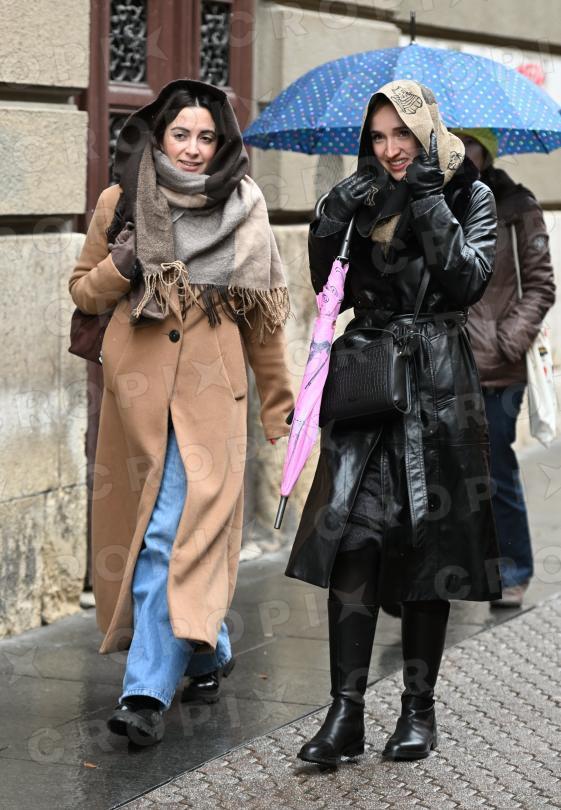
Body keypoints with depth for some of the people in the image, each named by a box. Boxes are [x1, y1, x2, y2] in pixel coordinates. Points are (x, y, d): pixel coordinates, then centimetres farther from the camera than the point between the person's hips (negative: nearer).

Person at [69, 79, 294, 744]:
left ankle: (148, 689, -14)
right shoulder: (120, 205, 5)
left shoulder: (242, 209, 6)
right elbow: (83, 290, 13)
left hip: (210, 389, -2)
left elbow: (261, 314, 13)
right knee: (149, 525, 8)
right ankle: (207, 652, 29)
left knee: (175, 533, -12)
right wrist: (120, 268, -9)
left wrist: (279, 405, 15)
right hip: (137, 385, 2)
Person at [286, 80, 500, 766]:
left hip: (437, 384, -2)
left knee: (426, 543, 3)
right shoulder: (363, 199, 9)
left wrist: (430, 203, -15)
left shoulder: (469, 197, 2)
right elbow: (333, 291, 4)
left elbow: (467, 281, -12)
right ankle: (346, 713, -7)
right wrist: (332, 225, -11)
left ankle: (419, 707, 14)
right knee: (352, 541, -8)